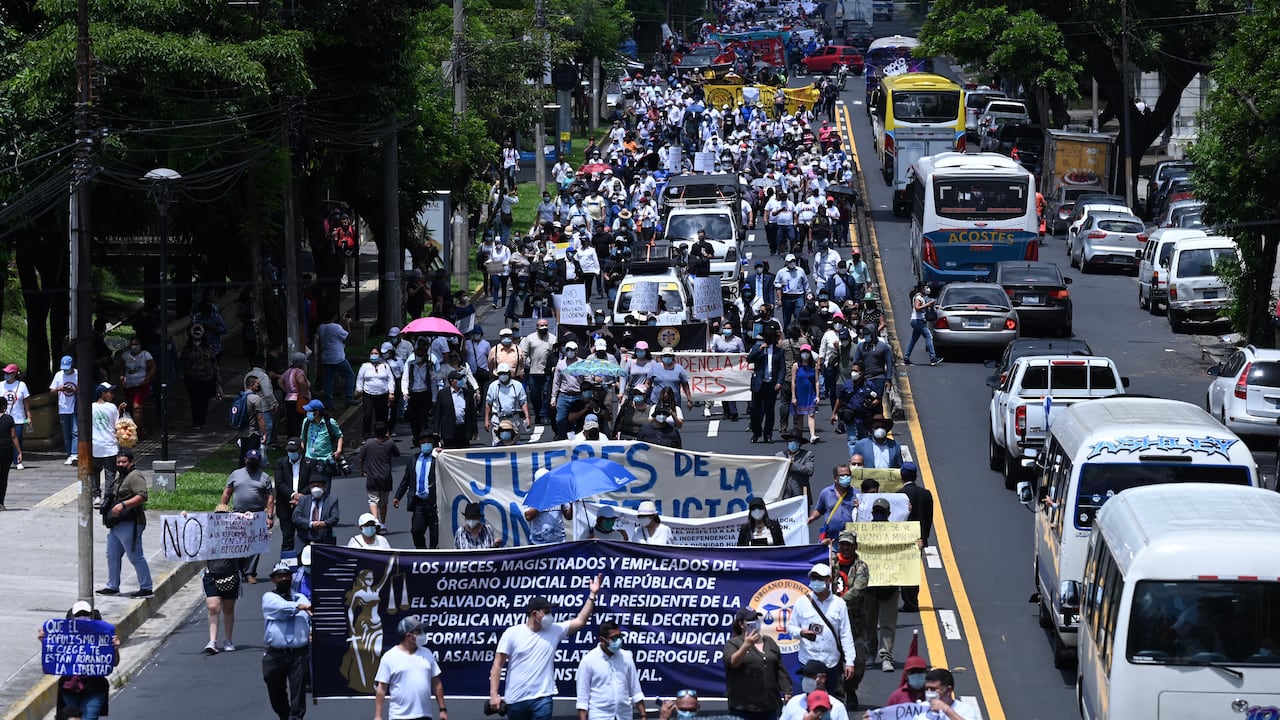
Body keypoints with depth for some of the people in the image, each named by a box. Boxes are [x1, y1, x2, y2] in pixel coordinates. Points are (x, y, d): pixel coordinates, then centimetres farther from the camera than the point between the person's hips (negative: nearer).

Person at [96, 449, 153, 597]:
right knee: (112, 556, 15)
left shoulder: (135, 477, -13)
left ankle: (146, 588, -3)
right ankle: (113, 586, 24)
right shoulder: (120, 476, 19)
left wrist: (123, 505, -32)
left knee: (136, 557, -7)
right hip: (116, 526, 11)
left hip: (129, 525, -11)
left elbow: (142, 496, -25)